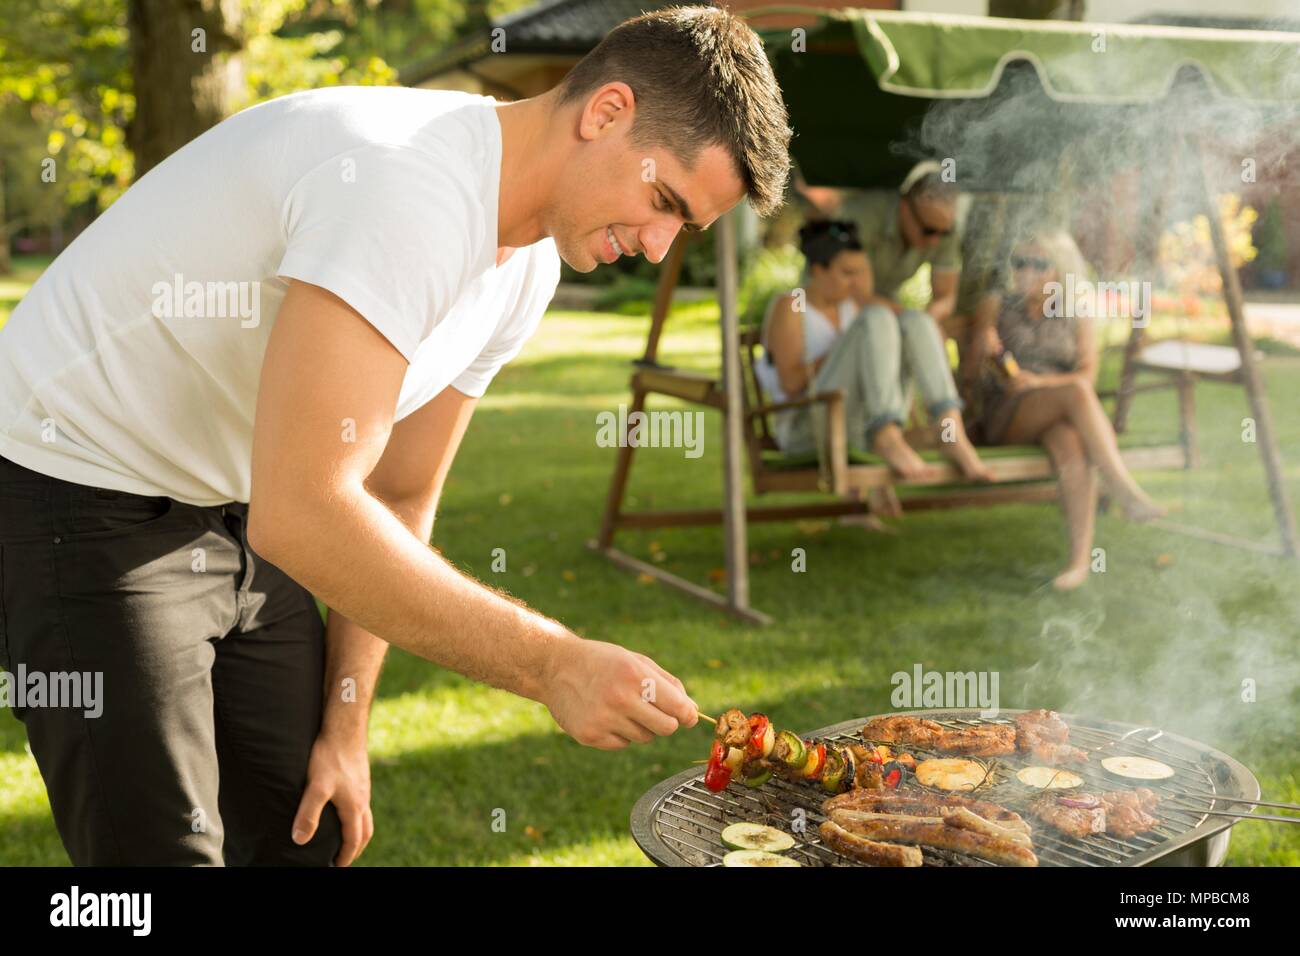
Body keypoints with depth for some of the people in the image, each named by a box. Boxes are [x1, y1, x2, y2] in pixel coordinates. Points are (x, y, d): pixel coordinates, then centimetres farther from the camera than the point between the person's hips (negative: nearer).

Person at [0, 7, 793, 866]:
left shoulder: (525, 265, 0)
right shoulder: (409, 184, -30)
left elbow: (395, 503, 5)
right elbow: (303, 513, -37)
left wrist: (345, 727, 3)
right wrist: (555, 664, -34)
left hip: (240, 516, 8)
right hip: (82, 498, -8)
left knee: (312, 833, 11)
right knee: (164, 845, -7)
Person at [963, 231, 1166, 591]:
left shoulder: (1077, 318, 15)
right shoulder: (995, 306, 10)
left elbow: (1088, 374, 1)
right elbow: (970, 372, 5)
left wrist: (1039, 382, -18)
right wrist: (982, 348, -19)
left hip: (1057, 416, 2)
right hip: (1002, 419, -2)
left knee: (1070, 446, -38)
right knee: (1077, 393, -34)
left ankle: (1081, 557, -44)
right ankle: (1126, 493, -43)